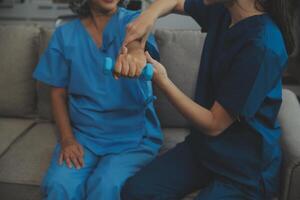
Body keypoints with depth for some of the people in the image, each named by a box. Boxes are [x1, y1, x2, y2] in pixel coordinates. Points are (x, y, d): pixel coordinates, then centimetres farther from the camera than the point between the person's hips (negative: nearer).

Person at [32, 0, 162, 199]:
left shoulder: (133, 20, 0)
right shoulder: (65, 34, 7)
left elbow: (137, 41, -24)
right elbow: (58, 93, 9)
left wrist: (135, 54, -49)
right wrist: (67, 138, -6)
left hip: (133, 135, -1)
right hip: (82, 133, 2)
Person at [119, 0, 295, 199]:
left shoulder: (262, 46, -27)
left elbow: (214, 124, -20)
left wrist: (162, 80, -19)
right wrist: (148, 16, -9)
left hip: (246, 168, -6)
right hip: (203, 145, 6)